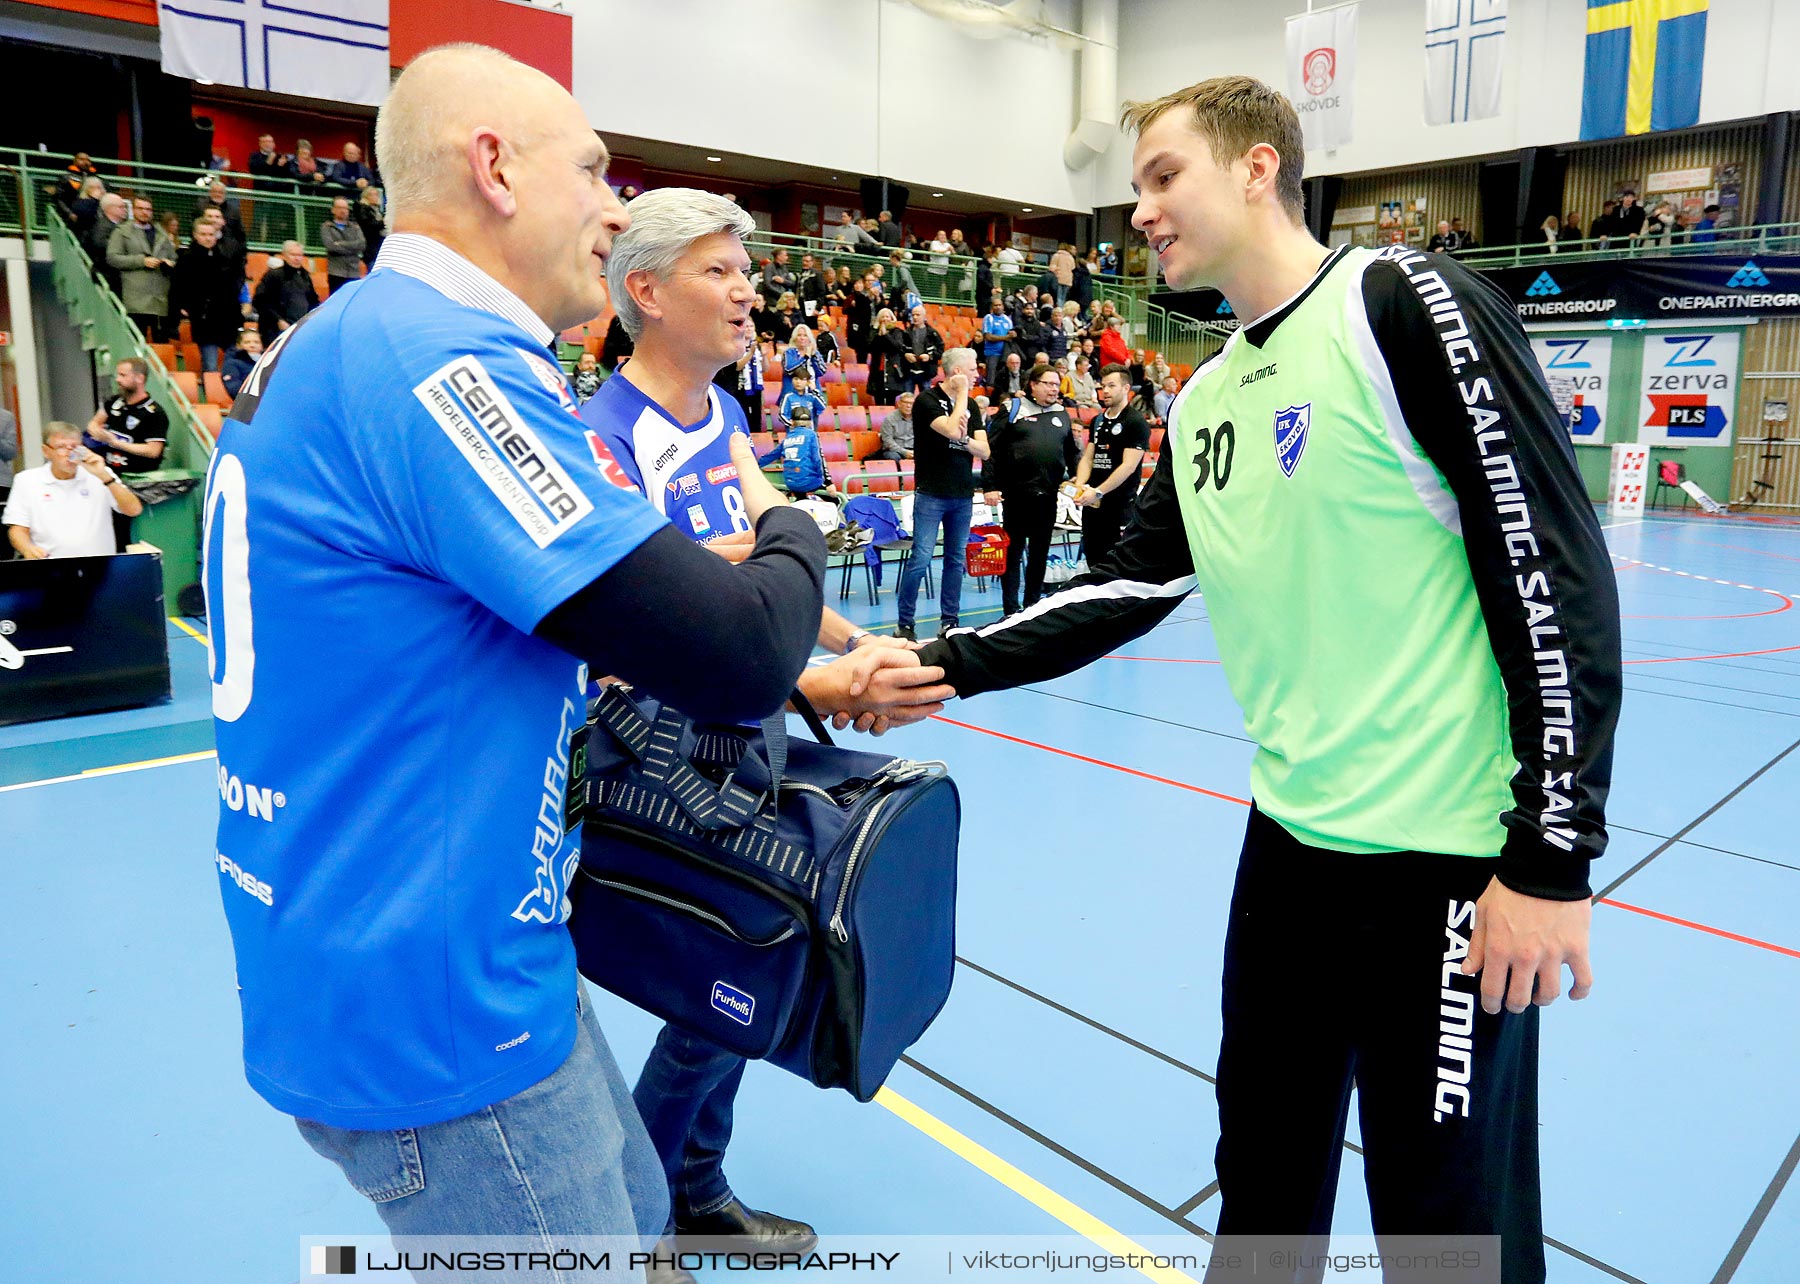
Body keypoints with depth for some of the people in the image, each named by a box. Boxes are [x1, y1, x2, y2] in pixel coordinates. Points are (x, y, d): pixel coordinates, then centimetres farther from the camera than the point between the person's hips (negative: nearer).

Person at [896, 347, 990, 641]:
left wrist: (965, 440, -15)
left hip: (963, 495, 6)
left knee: (956, 559, 8)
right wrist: (961, 394, -11)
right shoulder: (927, 400, -7)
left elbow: (984, 450, 6)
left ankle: (949, 621, 16)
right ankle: (905, 623, 1)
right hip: (931, 493, -6)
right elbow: (951, 430, -23)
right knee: (921, 558, -7)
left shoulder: (970, 405, 12)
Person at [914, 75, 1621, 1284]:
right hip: (1292, 840, 7)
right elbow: (1130, 588, 14)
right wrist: (948, 664, 6)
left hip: (1444, 857, -7)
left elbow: (1559, 578, -15)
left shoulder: (1407, 303, -11)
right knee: (1264, 1177, 20)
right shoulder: (1206, 401, 11)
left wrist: (1554, 859, -16)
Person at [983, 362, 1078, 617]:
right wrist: (990, 486, -11)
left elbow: (1072, 452, 18)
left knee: (1040, 553, 10)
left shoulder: (1062, 414, 14)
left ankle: (1033, 604, 21)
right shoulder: (1013, 409, -1)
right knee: (1013, 551, 1)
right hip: (1017, 493, -4)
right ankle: (1010, 610, 6)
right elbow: (992, 449, -5)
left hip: (1048, 495, 5)